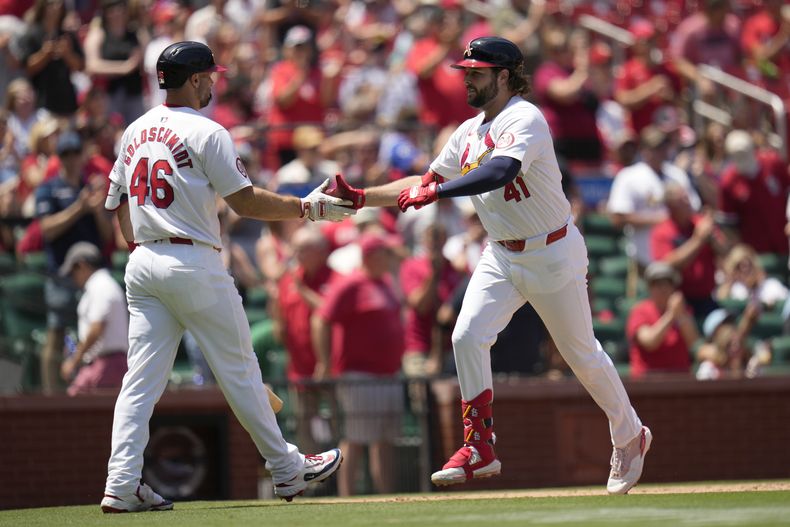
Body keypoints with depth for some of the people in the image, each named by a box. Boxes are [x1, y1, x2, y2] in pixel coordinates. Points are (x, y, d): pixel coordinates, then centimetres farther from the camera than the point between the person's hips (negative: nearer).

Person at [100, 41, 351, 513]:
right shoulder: (206, 133, -10)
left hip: (143, 263, 6)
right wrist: (308, 208, -4)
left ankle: (122, 486, -8)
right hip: (195, 266, -6)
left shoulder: (135, 132, 12)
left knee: (142, 379, 2)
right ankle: (287, 470, 16)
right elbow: (247, 202, -12)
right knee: (239, 369, 5)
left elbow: (119, 202, 18)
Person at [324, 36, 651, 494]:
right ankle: (480, 450, -6)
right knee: (468, 337, -12)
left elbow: (500, 172, -38)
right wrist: (361, 197, 0)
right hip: (502, 255, 7)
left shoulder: (524, 119, -20)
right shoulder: (469, 133, 7)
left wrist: (435, 192, -44)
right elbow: (425, 183, 11)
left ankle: (631, 436, 27)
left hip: (552, 252, -7)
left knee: (581, 353, 5)